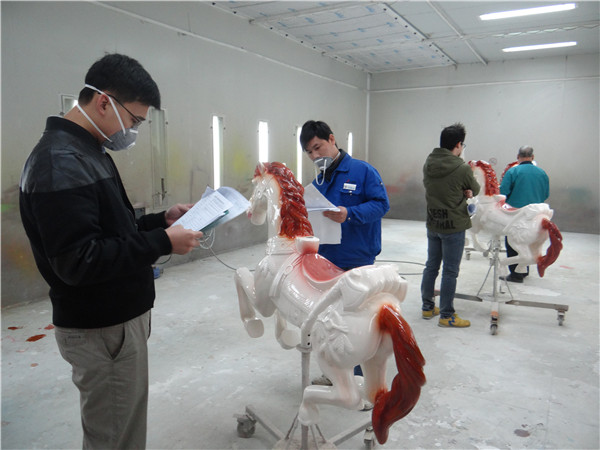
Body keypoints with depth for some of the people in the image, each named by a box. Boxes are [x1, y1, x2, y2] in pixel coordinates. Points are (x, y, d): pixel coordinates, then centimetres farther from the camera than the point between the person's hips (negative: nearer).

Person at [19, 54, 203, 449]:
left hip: (117, 318, 9)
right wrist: (162, 242, -23)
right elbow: (78, 261, -27)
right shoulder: (61, 165, -21)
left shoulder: (87, 153, 11)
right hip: (102, 329, -9)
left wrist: (161, 220, 5)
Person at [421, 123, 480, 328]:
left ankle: (427, 307, 27)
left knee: (431, 266, 16)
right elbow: (475, 190, -1)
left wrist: (462, 191, 3)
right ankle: (446, 315, 11)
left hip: (432, 224, 6)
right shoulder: (462, 169, -17)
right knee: (450, 271, 2)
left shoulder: (428, 164, 1)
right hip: (453, 226, -6)